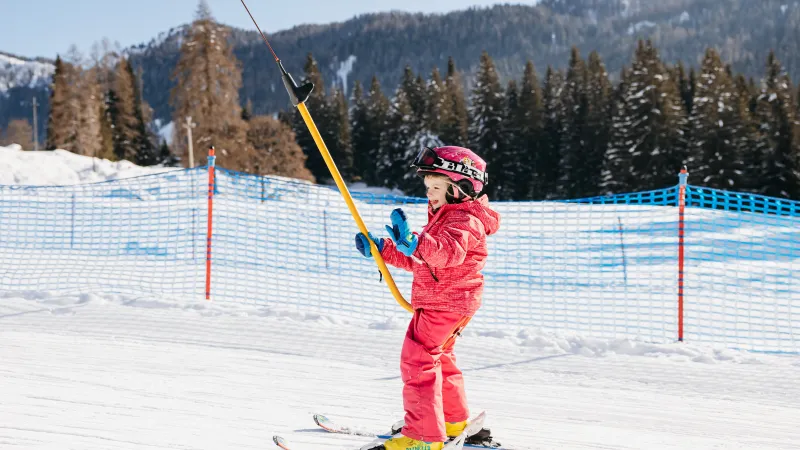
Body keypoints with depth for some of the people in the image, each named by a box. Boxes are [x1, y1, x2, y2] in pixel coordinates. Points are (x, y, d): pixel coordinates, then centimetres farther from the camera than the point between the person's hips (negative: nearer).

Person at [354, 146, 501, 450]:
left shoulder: (465, 221, -17)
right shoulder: (444, 218, 18)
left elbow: (449, 252, -39)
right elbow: (420, 262, 22)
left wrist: (414, 243, -56)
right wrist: (381, 249, 13)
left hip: (447, 301, -11)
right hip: (436, 301, 11)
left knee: (418, 359, -17)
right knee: (438, 357, 26)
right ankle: (454, 421, 44)